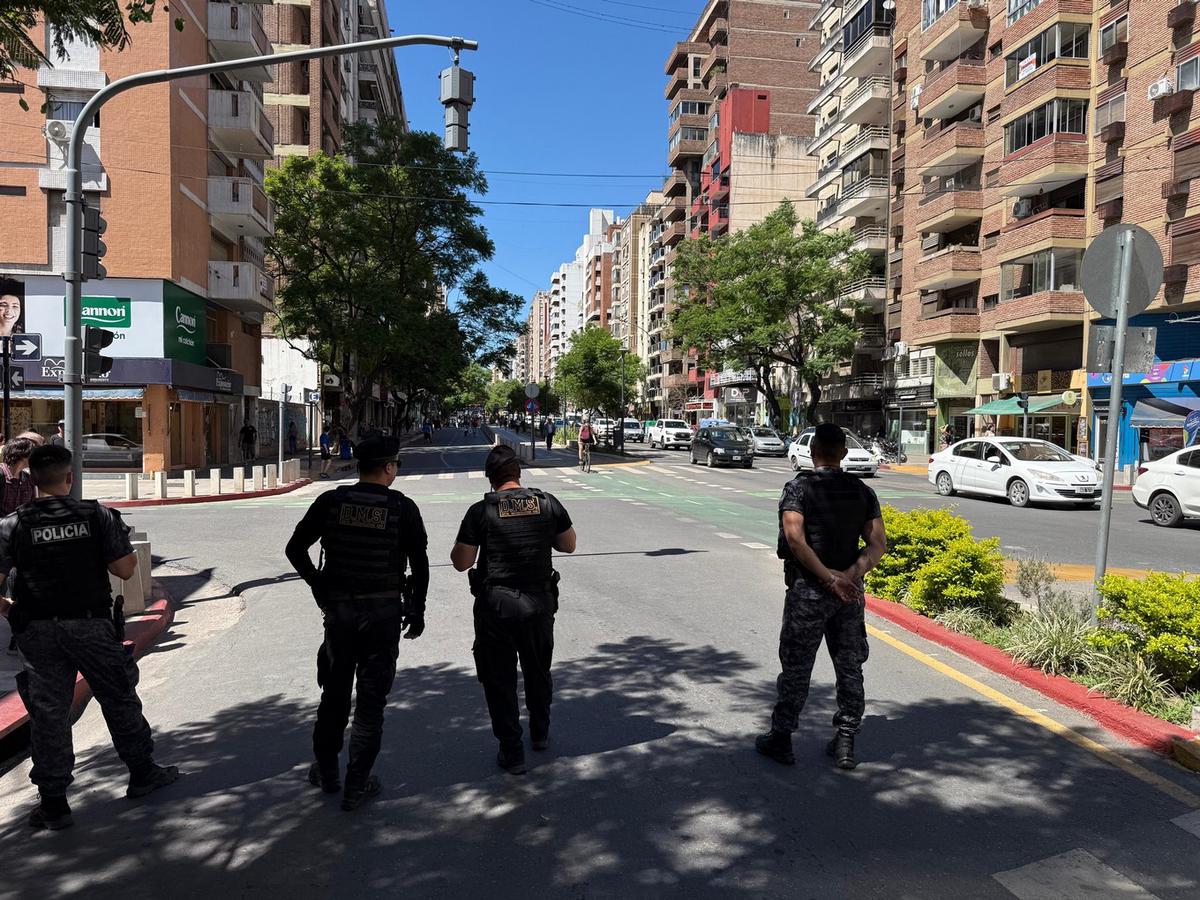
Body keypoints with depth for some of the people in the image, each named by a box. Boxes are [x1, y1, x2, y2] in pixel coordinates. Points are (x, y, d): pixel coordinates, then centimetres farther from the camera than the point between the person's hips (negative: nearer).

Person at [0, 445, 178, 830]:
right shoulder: (98, 515, -8)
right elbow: (124, 569, -9)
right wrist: (130, 550, 10)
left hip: (39, 631, 1)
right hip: (90, 625, -1)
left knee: (48, 712, 10)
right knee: (119, 698, 14)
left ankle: (53, 803, 17)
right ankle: (142, 772, 27)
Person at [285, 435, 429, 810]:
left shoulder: (330, 502, -3)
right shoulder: (403, 508, -9)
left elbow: (295, 548, 0)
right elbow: (420, 565, -7)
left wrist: (317, 584, 10)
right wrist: (417, 612, 4)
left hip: (338, 609, 3)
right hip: (384, 612, -2)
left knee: (334, 692, 19)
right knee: (371, 699, 8)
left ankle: (326, 772, 33)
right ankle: (357, 785, 15)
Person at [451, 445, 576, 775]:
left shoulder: (481, 511, -11)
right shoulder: (547, 503, -4)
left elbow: (461, 562, -9)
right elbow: (569, 545, 7)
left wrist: (461, 543, 11)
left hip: (496, 605, -3)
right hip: (539, 601, 3)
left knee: (499, 679, 11)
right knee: (538, 671, 23)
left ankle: (512, 752, 16)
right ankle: (540, 734, 40)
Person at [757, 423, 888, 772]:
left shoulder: (798, 488, -9)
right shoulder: (862, 491, 5)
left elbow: (794, 538, -22)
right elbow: (878, 544, -5)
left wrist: (828, 577, -18)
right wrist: (851, 575, -14)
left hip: (808, 590, -4)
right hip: (849, 594, 4)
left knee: (796, 667, 6)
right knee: (850, 668, 14)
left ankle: (781, 740, 17)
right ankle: (845, 743, 21)